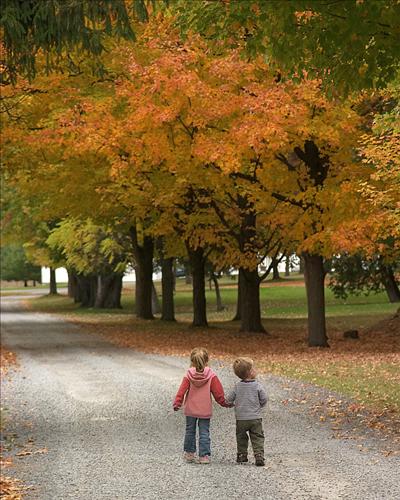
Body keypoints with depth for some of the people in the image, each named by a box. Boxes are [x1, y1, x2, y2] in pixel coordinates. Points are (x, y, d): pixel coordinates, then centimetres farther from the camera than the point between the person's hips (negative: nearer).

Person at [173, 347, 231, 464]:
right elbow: (218, 392, -4)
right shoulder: (211, 375, -9)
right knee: (204, 433, 5)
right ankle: (204, 455, 0)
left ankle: (189, 453, 23)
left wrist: (177, 403, 4)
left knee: (190, 431, 15)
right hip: (205, 411, -1)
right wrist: (224, 403, 10)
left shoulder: (189, 375, -9)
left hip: (190, 410, 1)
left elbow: (182, 390, -7)